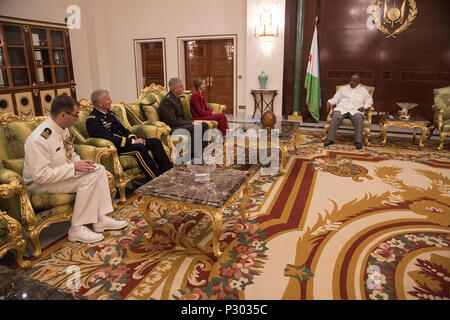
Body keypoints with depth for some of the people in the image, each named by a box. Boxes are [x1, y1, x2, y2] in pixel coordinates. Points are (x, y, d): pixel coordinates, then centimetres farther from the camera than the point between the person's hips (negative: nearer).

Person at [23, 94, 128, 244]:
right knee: (89, 178, -26)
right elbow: (41, 176, -29)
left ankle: (101, 220, -3)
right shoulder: (39, 139, -28)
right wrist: (73, 167, -28)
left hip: (63, 173, 9)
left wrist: (79, 162, -6)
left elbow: (70, 153, 15)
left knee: (99, 169, -5)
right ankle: (77, 229, -15)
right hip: (40, 184, -9)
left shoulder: (63, 129, -1)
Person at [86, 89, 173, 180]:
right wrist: (132, 142, -20)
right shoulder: (92, 121, -9)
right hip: (114, 149, -9)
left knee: (156, 142, -7)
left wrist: (134, 138, 1)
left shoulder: (110, 113, 19)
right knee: (140, 147, -34)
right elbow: (110, 139, -20)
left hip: (125, 141, 9)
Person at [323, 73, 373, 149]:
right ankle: (330, 139, -30)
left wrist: (364, 107, -5)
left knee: (358, 118, -36)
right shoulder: (344, 88, 26)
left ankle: (358, 141, -29)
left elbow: (369, 100, 16)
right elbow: (336, 97, 20)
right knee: (335, 116, -33)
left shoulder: (363, 90, 23)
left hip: (355, 110, -1)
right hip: (342, 108, 1)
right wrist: (330, 102, -1)